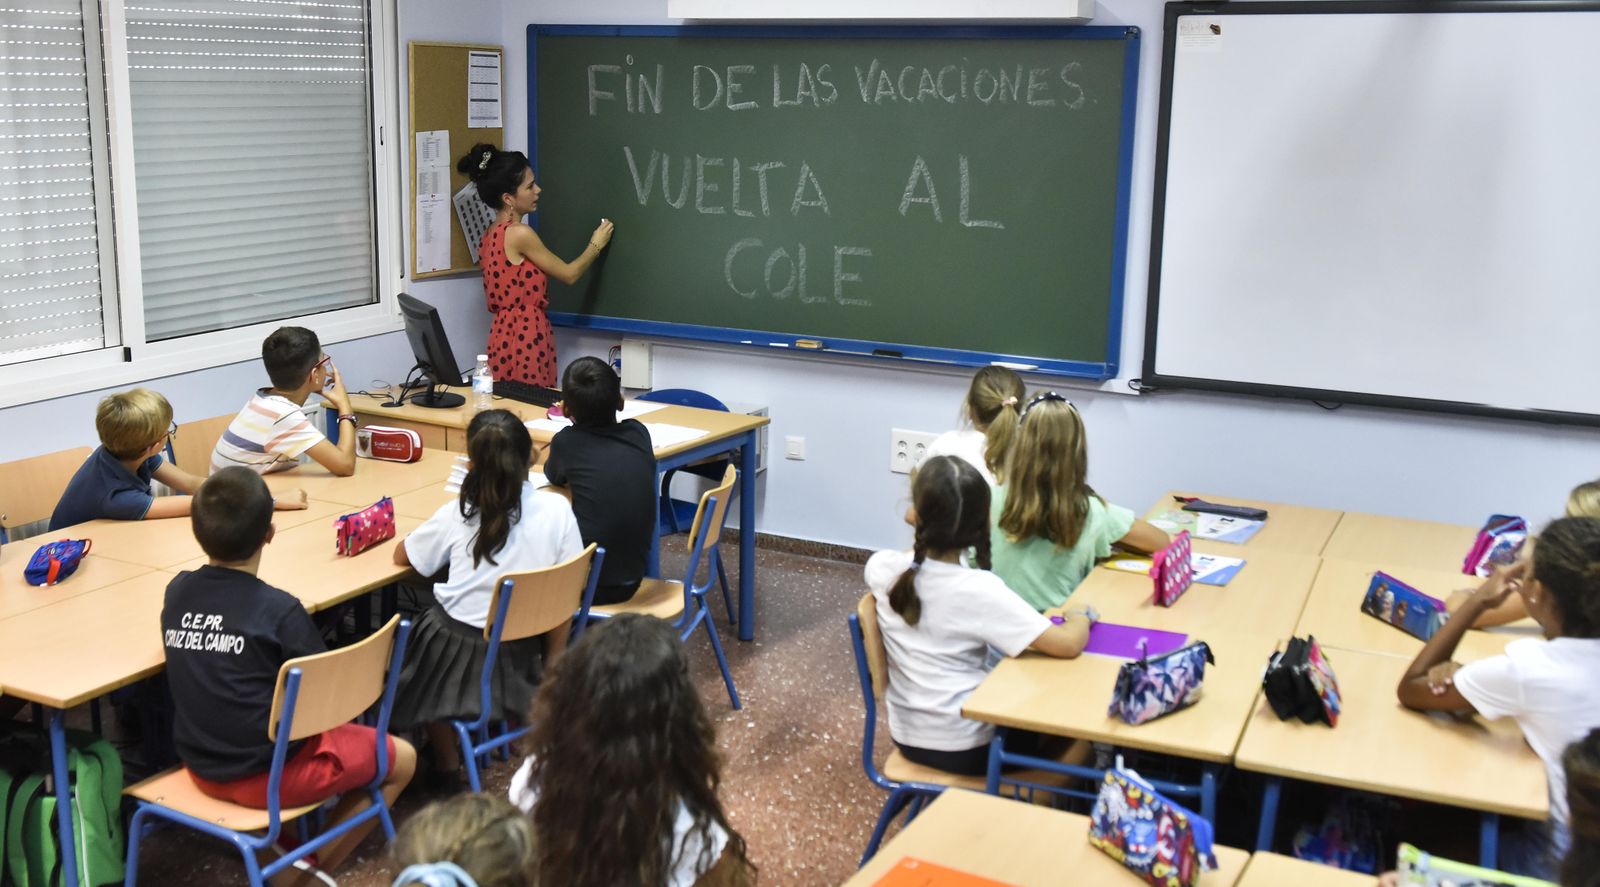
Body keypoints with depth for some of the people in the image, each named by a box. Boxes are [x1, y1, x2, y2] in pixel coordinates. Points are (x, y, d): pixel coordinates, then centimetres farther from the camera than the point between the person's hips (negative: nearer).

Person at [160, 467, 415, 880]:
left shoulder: (177, 591, -2)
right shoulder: (279, 609, -20)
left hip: (202, 765, 7)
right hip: (267, 773, -7)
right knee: (401, 758, 10)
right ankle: (314, 865, 6)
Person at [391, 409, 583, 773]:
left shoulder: (456, 515, -11)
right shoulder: (556, 509, -10)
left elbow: (401, 556, 6)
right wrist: (554, 665, 5)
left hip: (455, 647, -3)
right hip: (518, 657, 3)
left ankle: (447, 762, 35)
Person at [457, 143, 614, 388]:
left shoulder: (490, 235, 12)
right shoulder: (520, 234, -14)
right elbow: (569, 274, -4)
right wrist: (596, 245, 10)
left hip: (503, 334, 9)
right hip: (526, 336, -9)